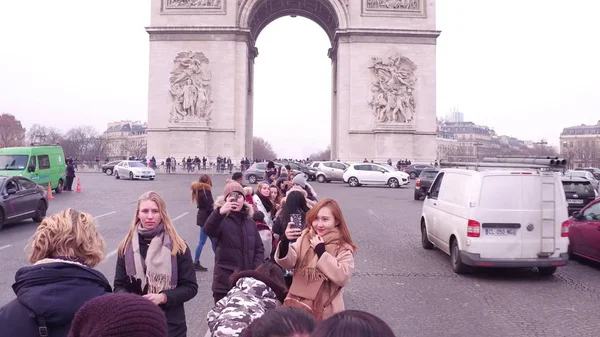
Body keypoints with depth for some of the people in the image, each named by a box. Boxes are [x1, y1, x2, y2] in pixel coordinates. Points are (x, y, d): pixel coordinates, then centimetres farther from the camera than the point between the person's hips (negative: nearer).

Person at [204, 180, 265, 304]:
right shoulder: (221, 219, -6)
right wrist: (219, 213, -48)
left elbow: (259, 248, 11)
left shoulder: (249, 221, 9)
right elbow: (209, 230, -29)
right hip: (225, 282, -4)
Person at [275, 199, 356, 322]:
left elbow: (343, 277, -21)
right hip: (297, 305, 3)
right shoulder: (305, 237, 1)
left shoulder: (343, 248, -7)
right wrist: (285, 242, -28)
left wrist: (321, 252, -20)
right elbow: (288, 262, -9)